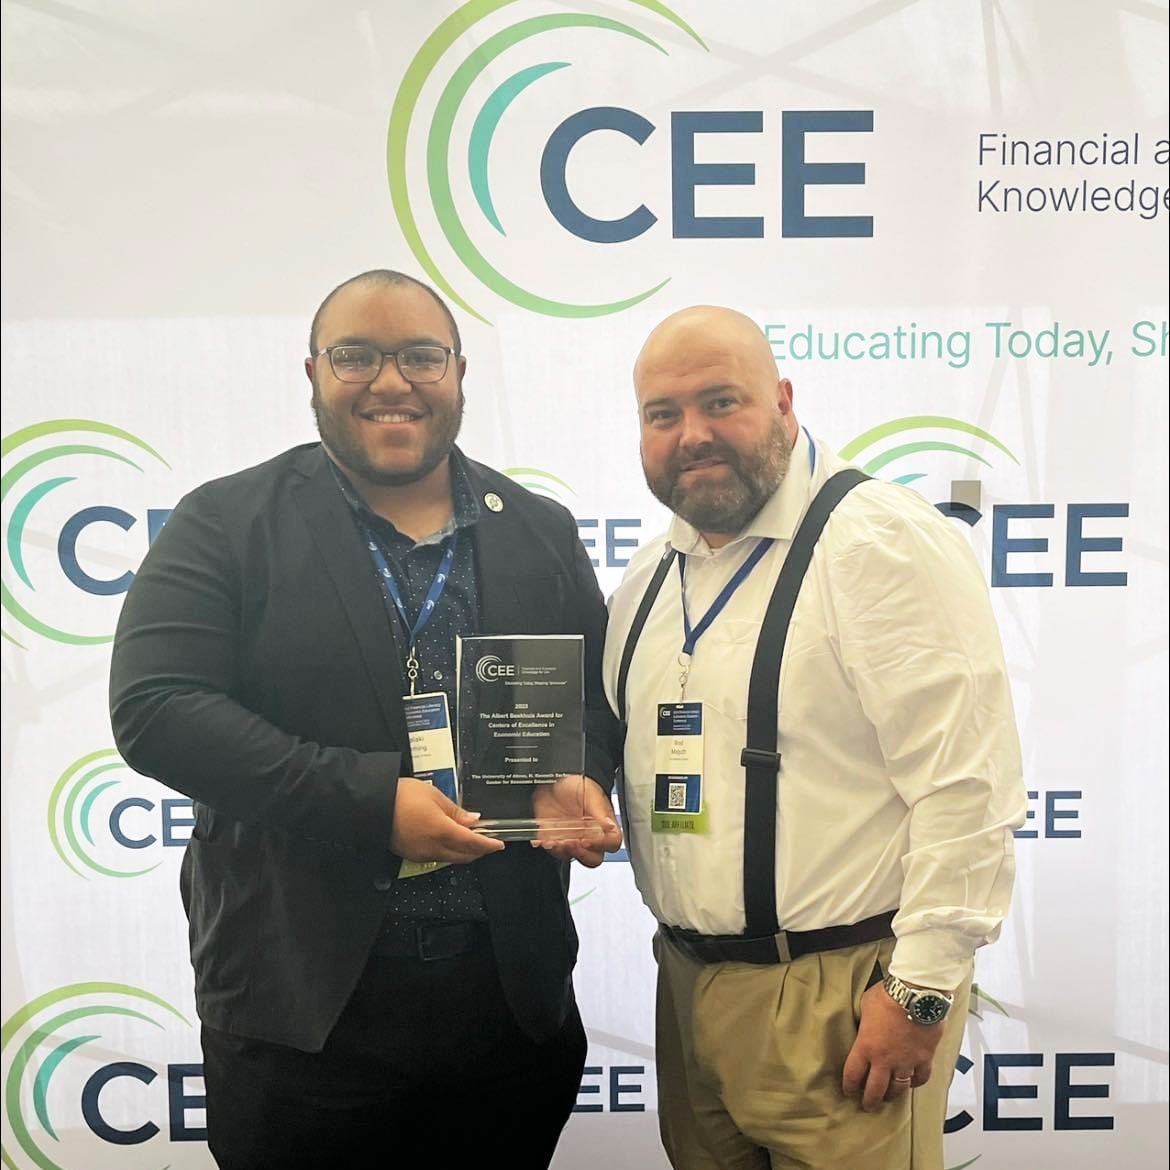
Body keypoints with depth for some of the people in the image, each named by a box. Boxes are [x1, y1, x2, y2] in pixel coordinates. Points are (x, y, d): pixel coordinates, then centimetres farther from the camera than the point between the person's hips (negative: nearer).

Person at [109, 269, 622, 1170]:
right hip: (302, 1003, -2)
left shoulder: (541, 532, 7)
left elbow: (598, 690, 13)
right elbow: (155, 708, -13)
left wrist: (587, 780, -9)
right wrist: (371, 799, -20)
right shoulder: (226, 524, -3)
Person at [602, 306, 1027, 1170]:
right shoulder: (649, 574, 9)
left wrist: (922, 990, -16)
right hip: (690, 983, 7)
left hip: (844, 997, -6)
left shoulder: (884, 540, -15)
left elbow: (967, 786, -18)